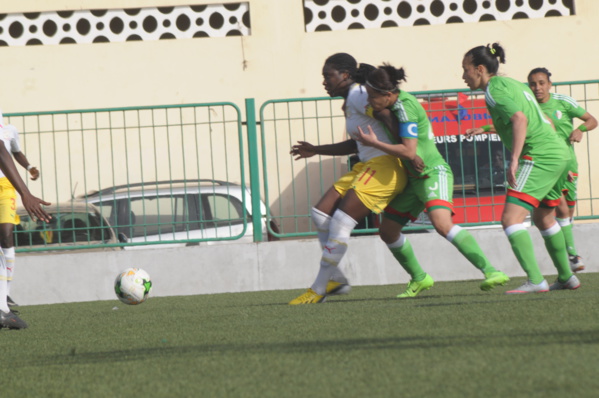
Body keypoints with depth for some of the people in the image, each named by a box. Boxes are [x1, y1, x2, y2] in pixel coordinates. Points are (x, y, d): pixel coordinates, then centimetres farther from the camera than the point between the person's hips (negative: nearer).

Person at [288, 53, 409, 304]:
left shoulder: (357, 96, -10)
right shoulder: (350, 101, 20)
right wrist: (316, 150, 30)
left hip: (384, 168, -10)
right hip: (366, 167, 10)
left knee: (340, 223, -12)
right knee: (320, 215, 4)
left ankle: (318, 290, -5)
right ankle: (336, 279, 10)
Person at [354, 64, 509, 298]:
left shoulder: (405, 106, -21)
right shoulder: (398, 102, 5)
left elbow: (409, 151, -26)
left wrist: (373, 143, -17)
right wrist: (382, 116, 3)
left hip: (433, 173, -10)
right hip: (415, 179, 10)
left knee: (442, 224, -31)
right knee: (387, 231, 11)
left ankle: (490, 271, -31)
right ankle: (419, 279, 28)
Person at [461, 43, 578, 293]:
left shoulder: (494, 89, -7)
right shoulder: (514, 83, 21)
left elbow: (520, 119, -23)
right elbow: (546, 122, 25)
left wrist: (514, 160, -30)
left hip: (539, 157, -10)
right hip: (560, 153, 10)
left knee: (511, 218, -16)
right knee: (544, 218, 25)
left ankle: (535, 281, -27)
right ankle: (566, 277, 33)